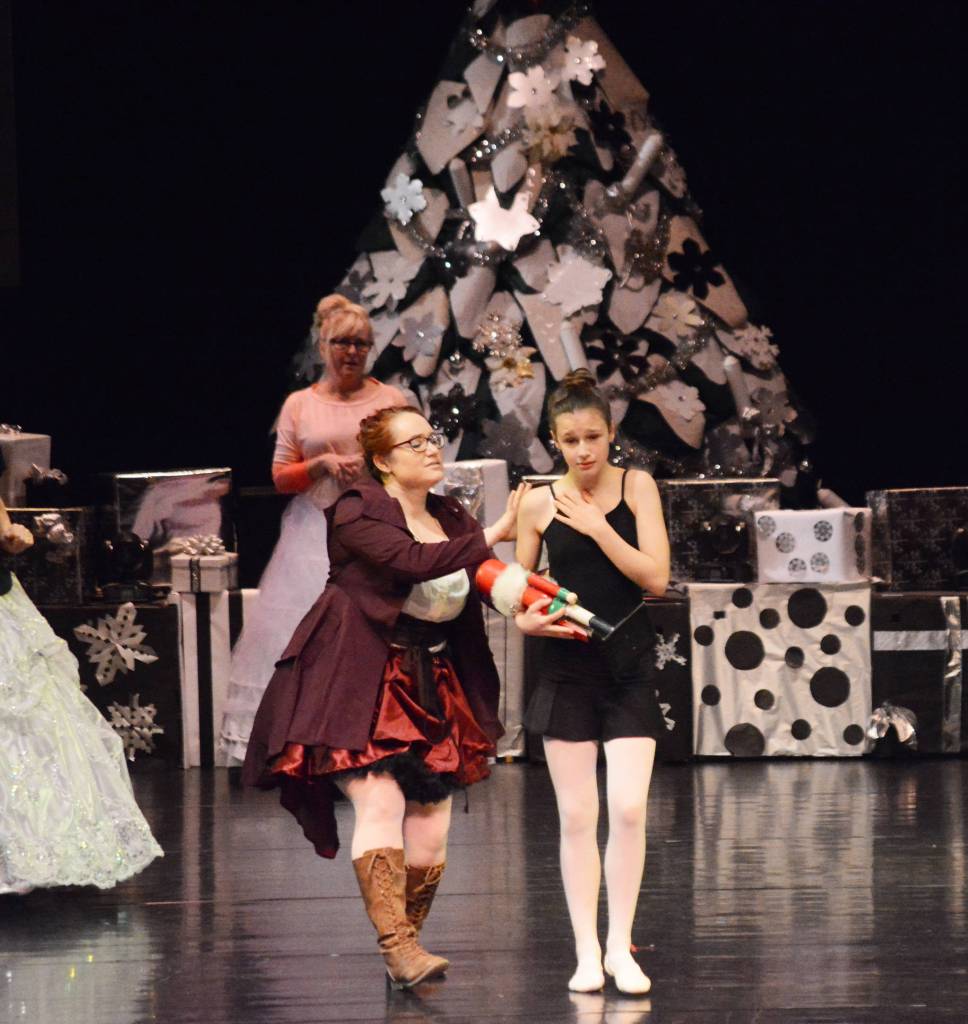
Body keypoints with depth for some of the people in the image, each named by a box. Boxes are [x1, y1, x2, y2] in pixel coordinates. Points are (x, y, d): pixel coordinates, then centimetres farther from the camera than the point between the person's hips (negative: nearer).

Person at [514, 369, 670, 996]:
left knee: (629, 809, -10)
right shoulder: (541, 504, 1)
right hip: (567, 670, 1)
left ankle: (620, 946, 1)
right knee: (577, 816, 1)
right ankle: (587, 950, 8)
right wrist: (529, 620, -11)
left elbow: (656, 576, -9)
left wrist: (597, 526, -14)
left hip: (628, 671, -1)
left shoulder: (636, 487, -1)